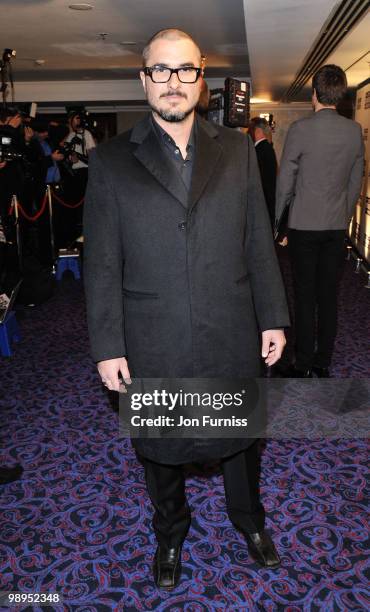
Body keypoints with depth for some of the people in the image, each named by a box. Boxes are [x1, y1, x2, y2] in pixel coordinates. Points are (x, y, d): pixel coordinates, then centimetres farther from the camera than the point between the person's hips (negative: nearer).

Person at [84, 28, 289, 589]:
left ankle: (249, 520, 50)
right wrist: (107, 347, -6)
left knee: (241, 435, 21)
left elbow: (259, 242, 4)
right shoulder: (111, 160, -3)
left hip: (232, 337, 2)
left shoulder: (237, 149, 2)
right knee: (161, 448, 18)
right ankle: (170, 534, 47)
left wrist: (273, 319, 2)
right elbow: (101, 264, -4)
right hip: (153, 347, -1)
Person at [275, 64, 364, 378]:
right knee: (329, 295, 9)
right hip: (337, 226, 4)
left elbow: (285, 182, -7)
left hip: (304, 225, -4)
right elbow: (356, 182, 9)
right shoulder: (355, 130, 3)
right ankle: (323, 362, 19)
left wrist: (275, 219, 5)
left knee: (305, 296, 2)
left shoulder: (300, 129, -11)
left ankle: (304, 365, 10)